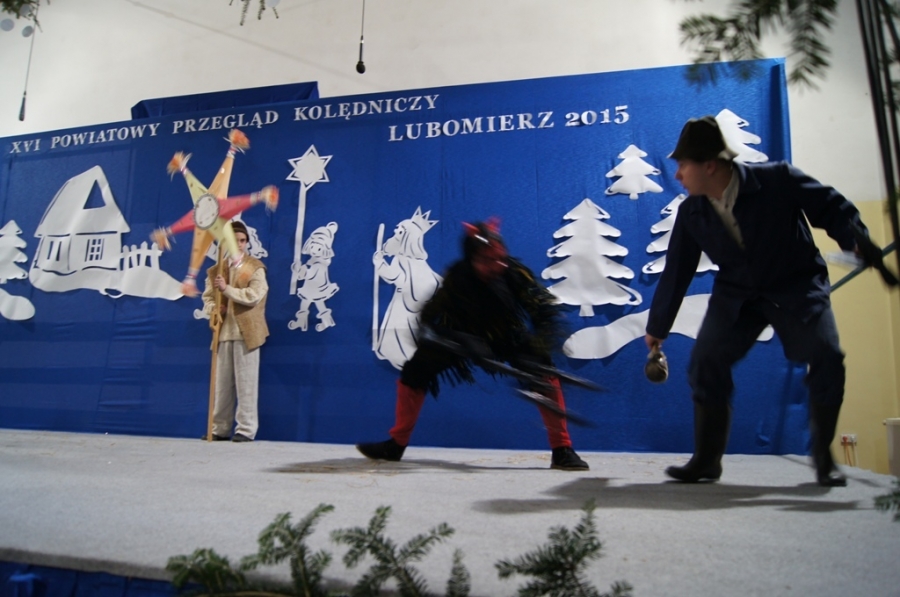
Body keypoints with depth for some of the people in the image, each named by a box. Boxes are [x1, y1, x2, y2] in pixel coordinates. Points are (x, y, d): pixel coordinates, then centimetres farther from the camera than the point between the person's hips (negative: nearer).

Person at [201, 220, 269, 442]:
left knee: (245, 383, -3)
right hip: (224, 332, 5)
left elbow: (253, 296, -12)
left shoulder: (255, 267, 0)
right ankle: (220, 429, 17)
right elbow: (207, 297, 14)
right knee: (222, 384, 9)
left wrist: (227, 289, -15)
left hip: (246, 332, -5)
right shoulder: (215, 270, 15)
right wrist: (213, 309, -7)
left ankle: (246, 429, 3)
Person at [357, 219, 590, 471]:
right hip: (466, 336, 1)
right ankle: (396, 444, 11)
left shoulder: (514, 272, -30)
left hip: (510, 337, 0)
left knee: (544, 373, -24)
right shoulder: (456, 277, -29)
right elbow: (429, 319, -26)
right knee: (414, 371, -7)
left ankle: (562, 451, -10)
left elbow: (547, 310, -31)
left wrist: (537, 351, -44)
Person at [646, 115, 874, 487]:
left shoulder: (777, 180, -17)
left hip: (798, 286, -2)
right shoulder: (691, 212, -7)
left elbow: (832, 208, -7)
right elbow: (675, 272, 0)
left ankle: (823, 457, 9)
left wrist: (858, 243, -28)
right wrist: (657, 328, 6)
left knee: (827, 359, -17)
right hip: (736, 293, 3)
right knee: (704, 362, -12)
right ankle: (706, 459, 3)